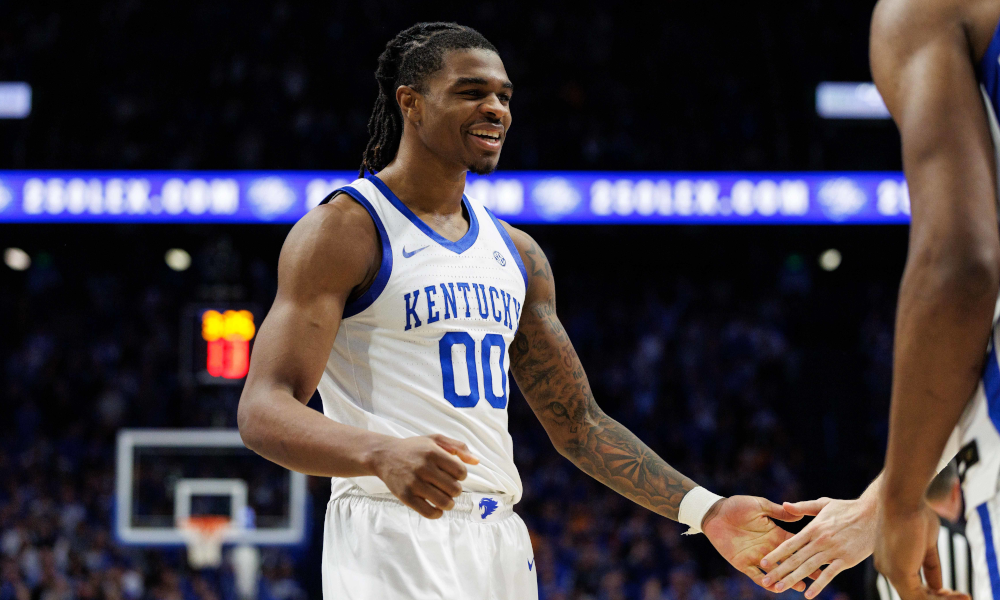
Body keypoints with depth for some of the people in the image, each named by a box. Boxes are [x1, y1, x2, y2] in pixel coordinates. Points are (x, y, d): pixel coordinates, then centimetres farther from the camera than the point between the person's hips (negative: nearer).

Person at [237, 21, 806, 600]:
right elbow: (264, 411, -15)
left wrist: (704, 511, 10)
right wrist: (381, 454, -33)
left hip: (501, 543, 7)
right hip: (394, 540, -7)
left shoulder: (516, 253, 16)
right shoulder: (344, 230, -5)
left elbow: (579, 423, 20)